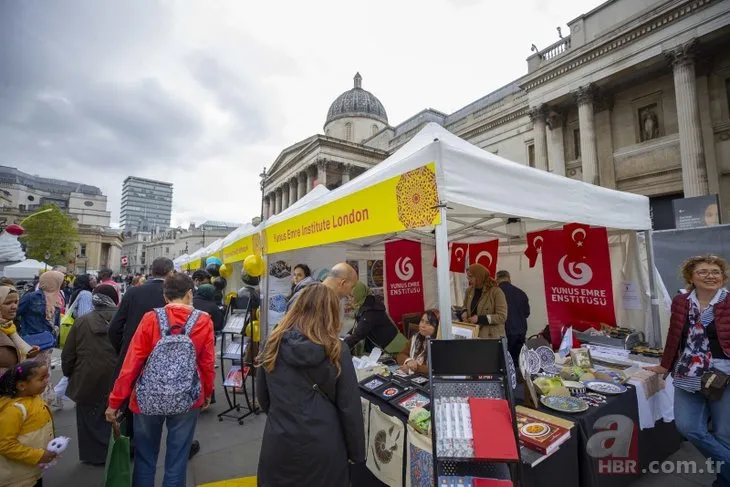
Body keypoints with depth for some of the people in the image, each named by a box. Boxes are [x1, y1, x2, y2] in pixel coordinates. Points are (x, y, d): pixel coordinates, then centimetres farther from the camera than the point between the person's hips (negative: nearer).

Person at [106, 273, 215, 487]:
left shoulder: (151, 318, -8)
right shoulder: (203, 321, -9)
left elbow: (132, 362, -6)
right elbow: (207, 363, -4)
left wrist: (115, 401, 4)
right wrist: (207, 394, 12)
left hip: (149, 398, 1)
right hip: (186, 399, -1)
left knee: (145, 458, 21)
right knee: (177, 459, 15)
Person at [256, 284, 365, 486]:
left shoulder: (273, 345, -6)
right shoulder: (336, 351, -15)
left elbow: (262, 397, 7)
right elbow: (350, 408, -10)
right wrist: (357, 453, 4)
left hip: (279, 443, 2)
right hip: (324, 445, -1)